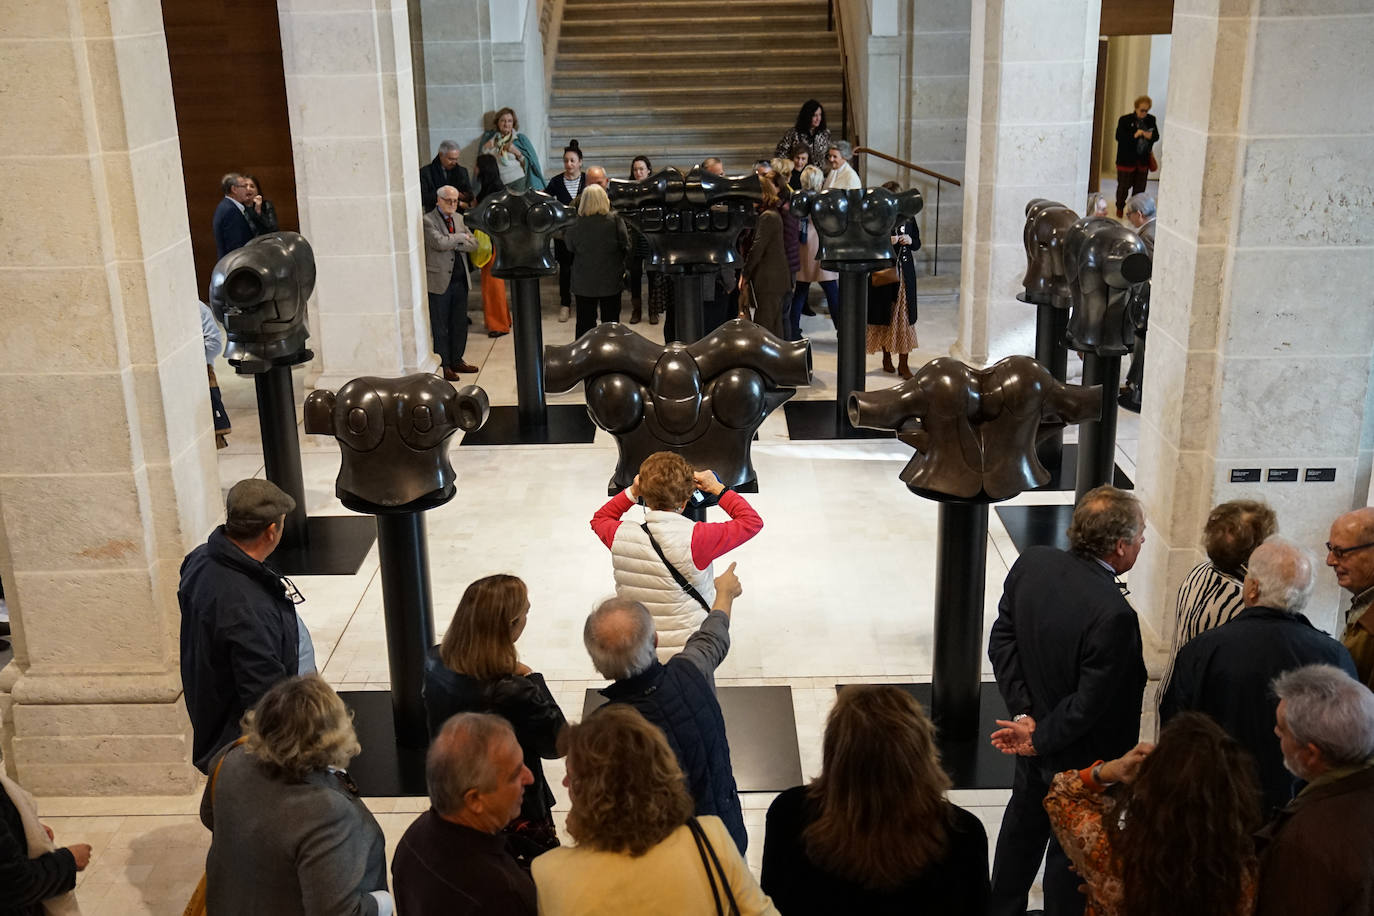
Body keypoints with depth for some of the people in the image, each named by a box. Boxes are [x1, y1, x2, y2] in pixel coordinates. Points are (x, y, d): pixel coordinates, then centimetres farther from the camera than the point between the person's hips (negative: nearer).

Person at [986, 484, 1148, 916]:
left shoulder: (1032, 562, -13)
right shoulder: (1113, 616, -34)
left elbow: (1001, 639, -5)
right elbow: (1089, 703, -26)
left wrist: (1026, 714, -5)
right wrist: (1040, 738, -11)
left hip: (1036, 734, 7)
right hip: (1079, 754, -7)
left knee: (1022, 828, 27)